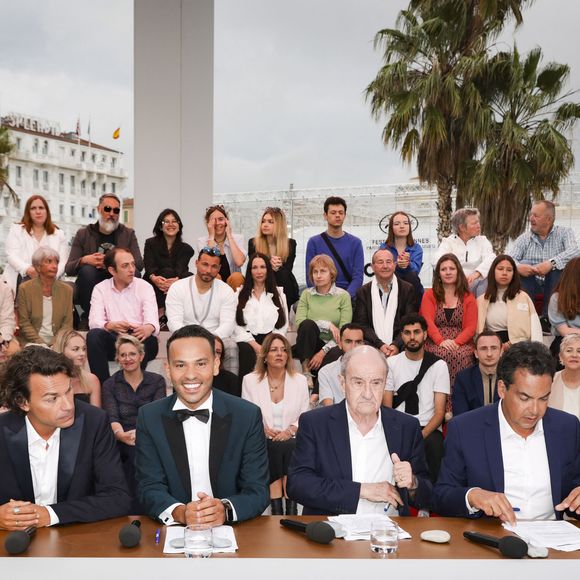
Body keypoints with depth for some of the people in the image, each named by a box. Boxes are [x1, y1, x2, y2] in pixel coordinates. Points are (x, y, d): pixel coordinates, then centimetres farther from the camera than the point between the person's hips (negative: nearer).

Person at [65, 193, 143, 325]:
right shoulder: (83, 234, 9)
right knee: (87, 270, -30)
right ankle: (87, 319, -17)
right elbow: (68, 269, 2)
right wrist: (84, 260, -20)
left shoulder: (128, 234, 11)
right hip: (90, 289, 0)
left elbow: (139, 264, -4)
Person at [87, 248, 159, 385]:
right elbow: (94, 322, -6)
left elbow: (152, 321, -10)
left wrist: (148, 328, -37)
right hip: (113, 340, 1)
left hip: (139, 339, -1)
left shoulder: (145, 287, 5)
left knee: (150, 340, -33)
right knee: (94, 335, -28)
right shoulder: (100, 289, 8)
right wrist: (110, 326, -31)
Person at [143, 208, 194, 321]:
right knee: (167, 271, -28)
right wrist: (153, 278, -33)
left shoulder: (185, 248, 9)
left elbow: (180, 268, -10)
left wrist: (176, 280, -36)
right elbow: (149, 266, -8)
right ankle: (161, 313, -38)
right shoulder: (150, 243, 9)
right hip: (153, 287, -1)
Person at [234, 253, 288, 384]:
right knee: (247, 351, -35)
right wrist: (255, 345, -13)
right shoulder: (240, 294, 13)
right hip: (247, 339, 0)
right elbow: (237, 325, 1)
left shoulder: (279, 293, 16)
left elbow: (283, 324, 8)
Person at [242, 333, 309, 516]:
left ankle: (291, 511, -27)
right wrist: (264, 429, -10)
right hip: (263, 441, -1)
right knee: (274, 448, -32)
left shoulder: (300, 380, 12)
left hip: (291, 440, 1)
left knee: (290, 447, -31)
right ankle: (276, 511, -27)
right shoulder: (250, 380, 9)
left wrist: (290, 430, -9)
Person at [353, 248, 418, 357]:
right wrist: (380, 345, -14)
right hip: (373, 346, 0)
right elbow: (361, 324, 2)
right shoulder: (363, 292, 11)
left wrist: (397, 345, -15)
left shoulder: (407, 290, 9)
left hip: (399, 346, 0)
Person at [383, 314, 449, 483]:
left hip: (428, 429, -1)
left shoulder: (438, 365, 6)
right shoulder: (391, 363, 10)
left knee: (433, 445, -35)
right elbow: (386, 408, 5)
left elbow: (439, 412, 0)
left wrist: (420, 436, -18)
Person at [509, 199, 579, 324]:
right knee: (524, 264, -24)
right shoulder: (524, 238, 8)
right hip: (531, 284, 1)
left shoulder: (564, 232, 2)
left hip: (556, 285, -1)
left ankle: (548, 317, -26)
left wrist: (551, 263, -35)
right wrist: (518, 267, -32)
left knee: (558, 264, -29)